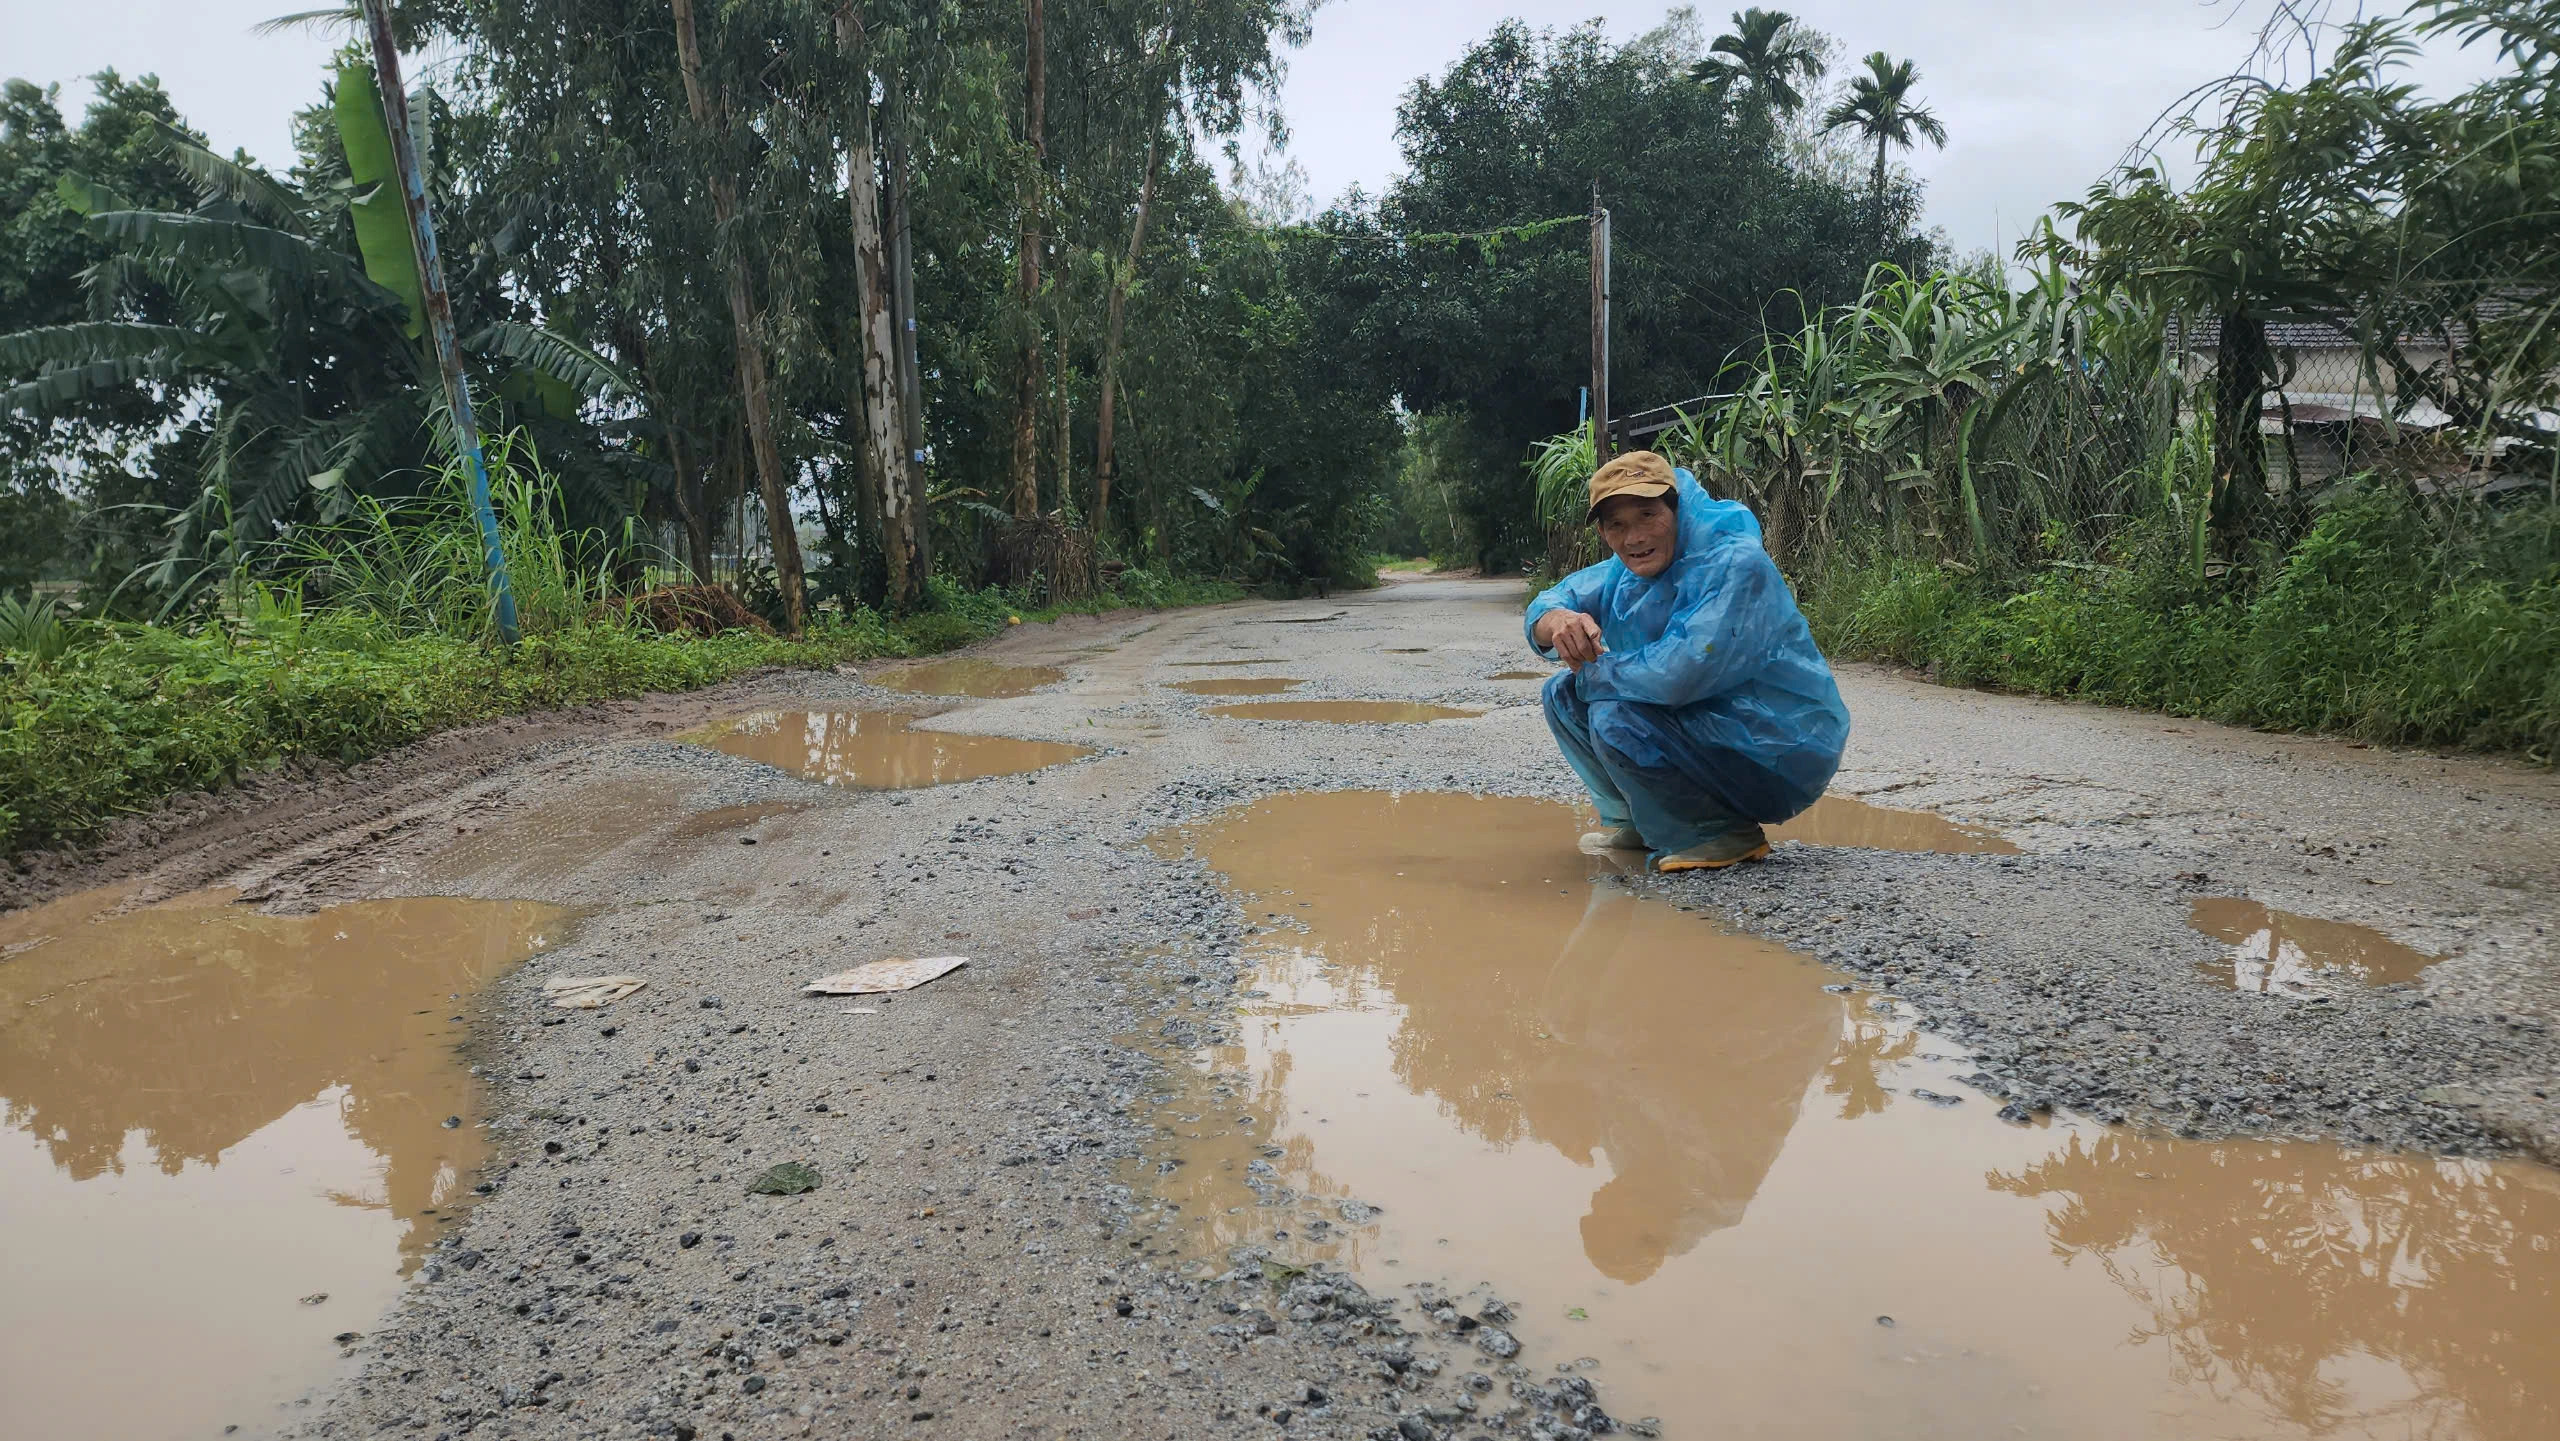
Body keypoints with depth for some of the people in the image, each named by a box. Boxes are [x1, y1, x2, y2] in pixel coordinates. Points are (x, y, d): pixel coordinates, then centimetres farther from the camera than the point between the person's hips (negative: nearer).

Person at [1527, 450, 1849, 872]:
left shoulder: (1737, 565, -24)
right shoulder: (1628, 570, 3)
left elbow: (1681, 673, -34)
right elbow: (1546, 606, 6)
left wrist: (1594, 672, -17)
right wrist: (1559, 622, -21)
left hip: (1784, 757, -9)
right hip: (1705, 726, 9)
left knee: (1616, 718, -29)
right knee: (1564, 693, 5)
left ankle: (1729, 835, -10)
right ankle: (1637, 821, 17)